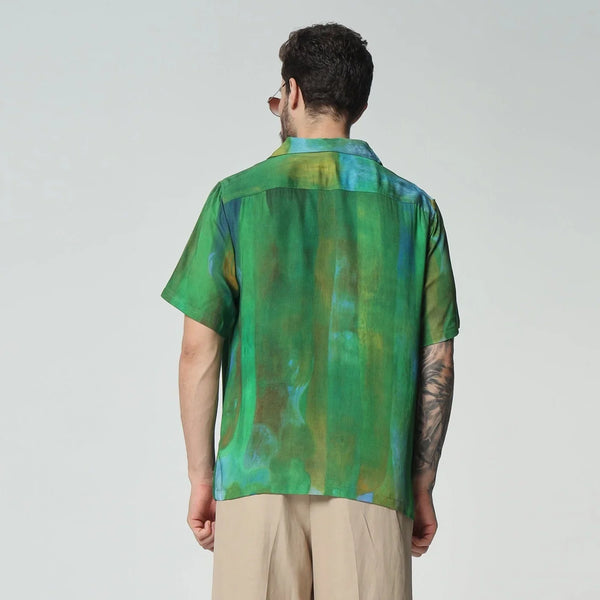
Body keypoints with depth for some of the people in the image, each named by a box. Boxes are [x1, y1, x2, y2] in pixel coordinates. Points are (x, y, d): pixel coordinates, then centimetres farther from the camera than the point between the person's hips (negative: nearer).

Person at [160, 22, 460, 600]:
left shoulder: (237, 199, 0)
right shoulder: (415, 209, 5)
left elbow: (199, 351, -2)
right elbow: (436, 363, 5)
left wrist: (202, 476, 7)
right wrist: (422, 486, 13)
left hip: (259, 473, -1)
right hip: (373, 481, 1)